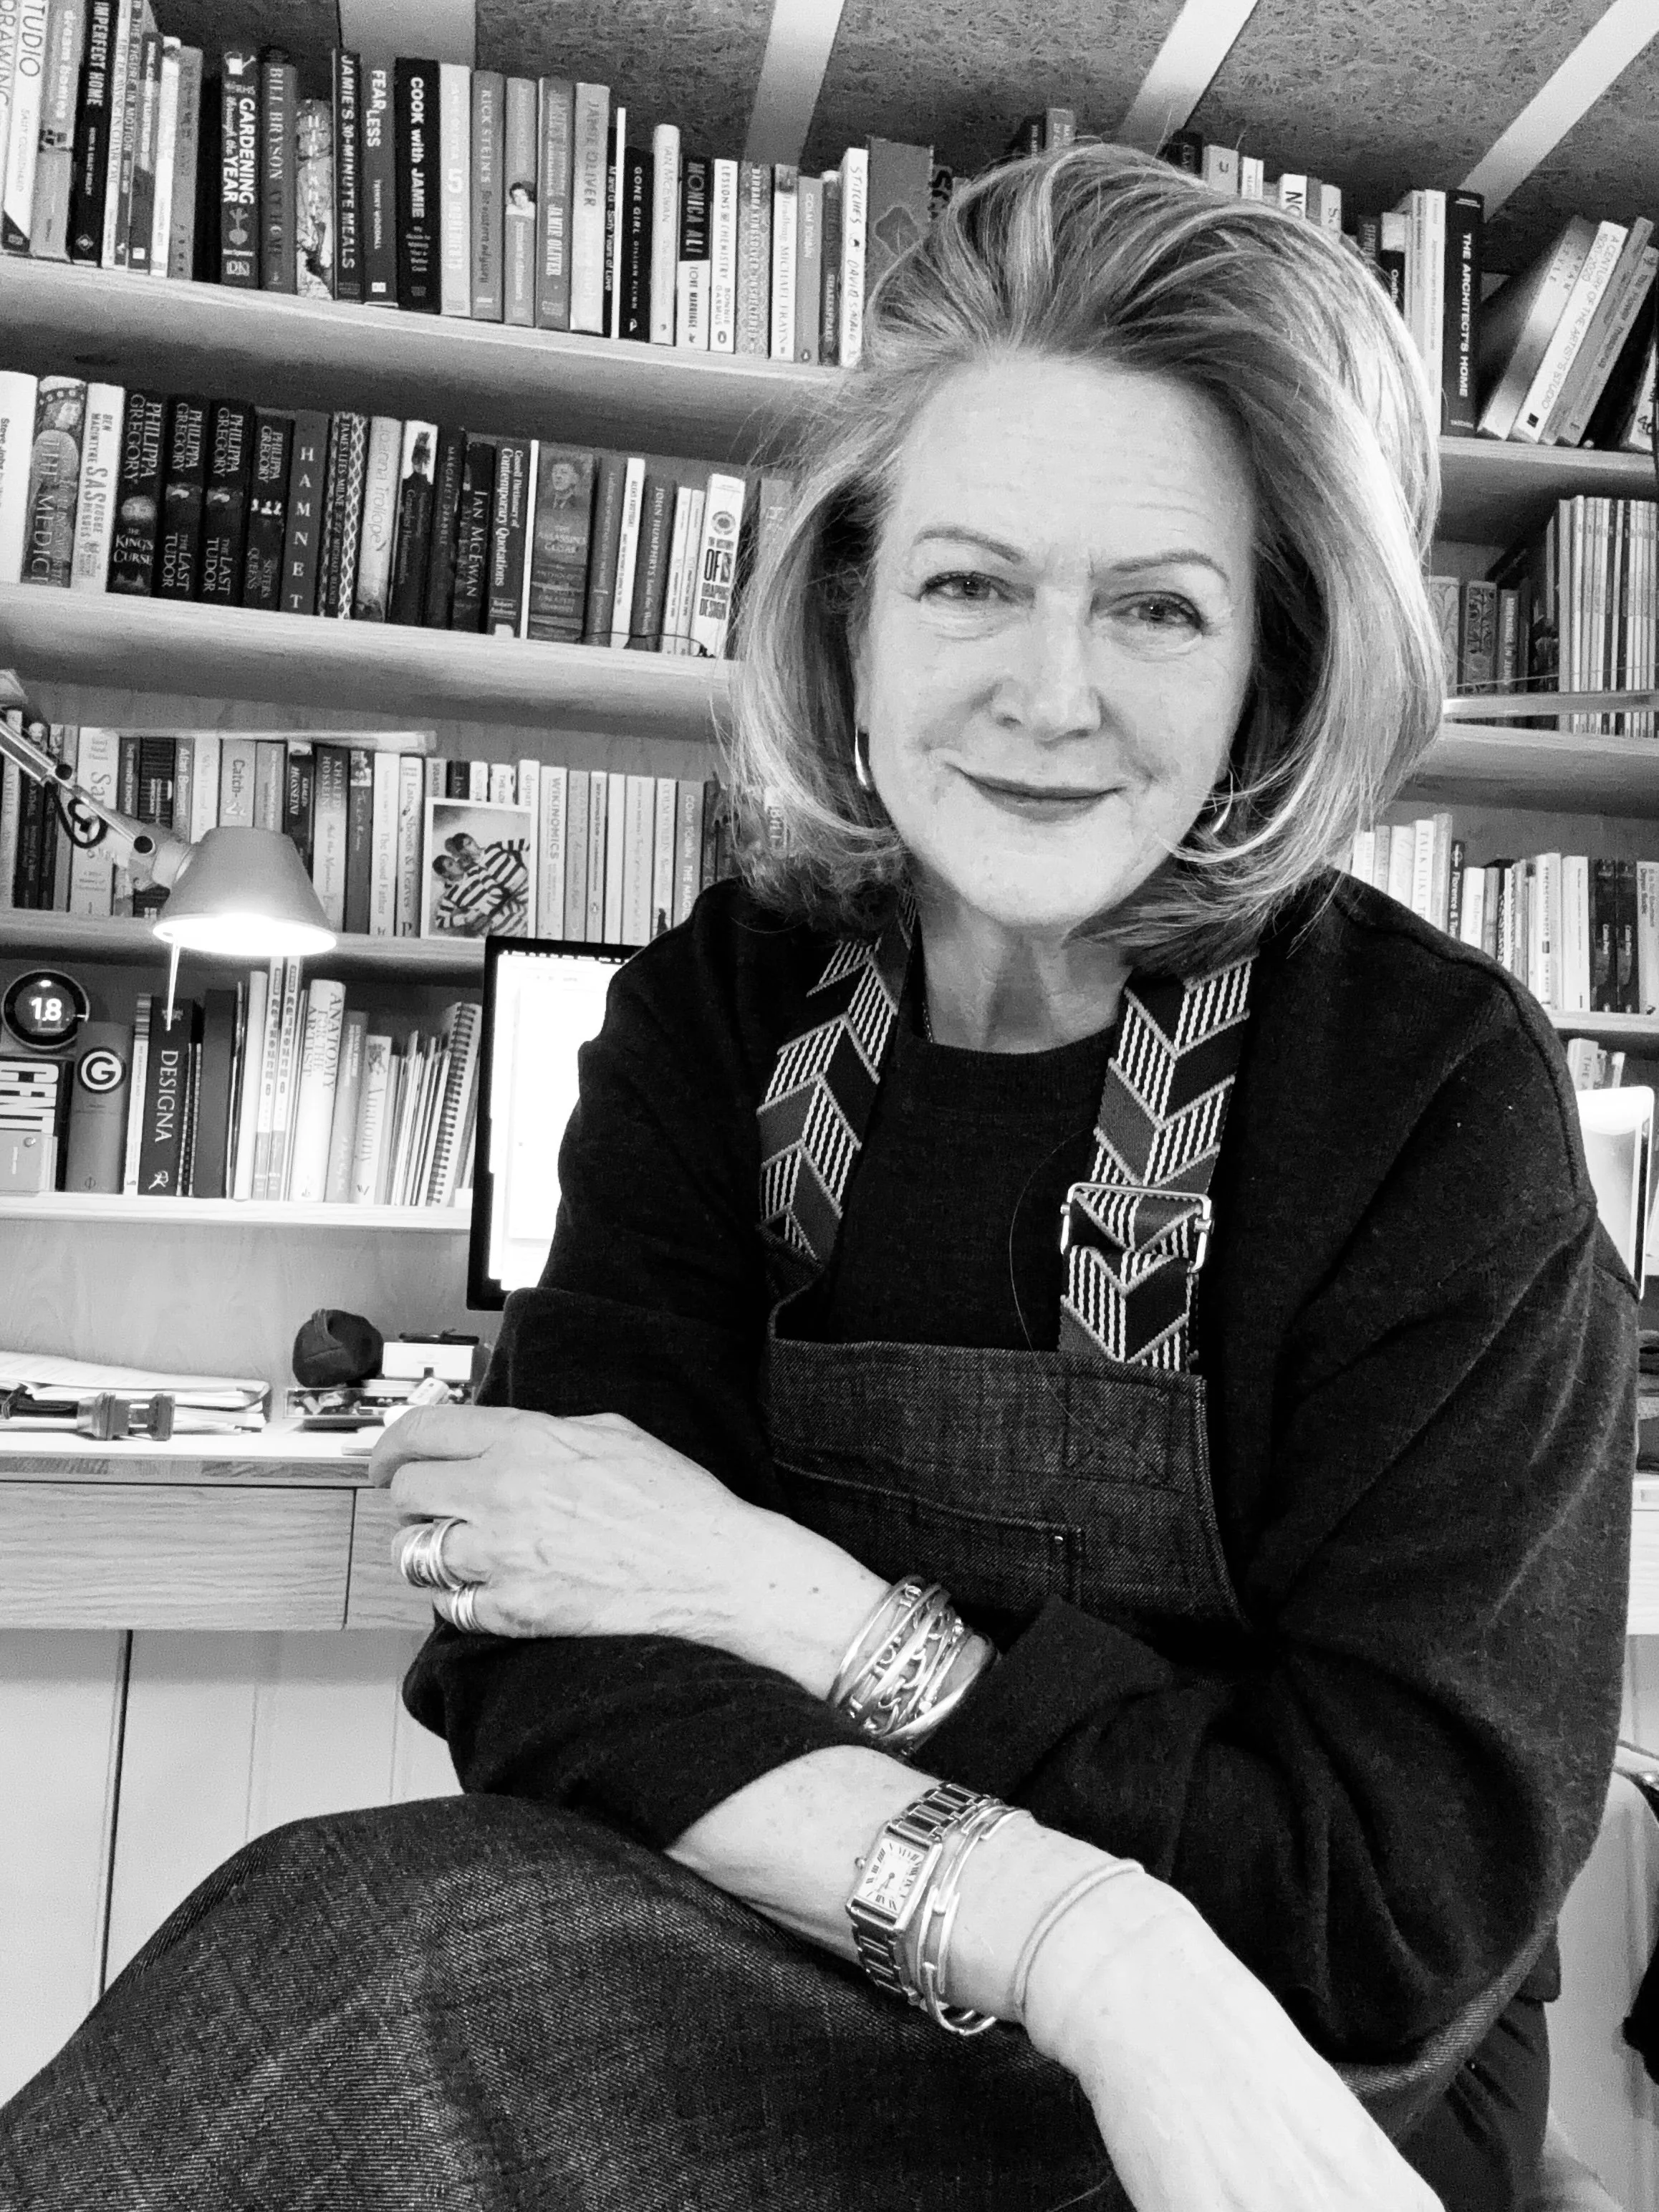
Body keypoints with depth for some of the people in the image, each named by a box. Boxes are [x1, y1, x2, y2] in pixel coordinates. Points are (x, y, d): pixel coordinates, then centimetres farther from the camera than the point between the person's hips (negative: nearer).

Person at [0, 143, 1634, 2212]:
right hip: (788, 2000, 3)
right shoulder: (716, 1009, -6)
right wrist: (1074, 1936, -29)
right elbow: (549, 1657, -14)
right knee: (386, 1942, -28)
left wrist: (794, 1599, -19)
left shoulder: (1437, 1089, -15)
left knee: (382, 1971, -27)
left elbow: (1415, 1901, -16)